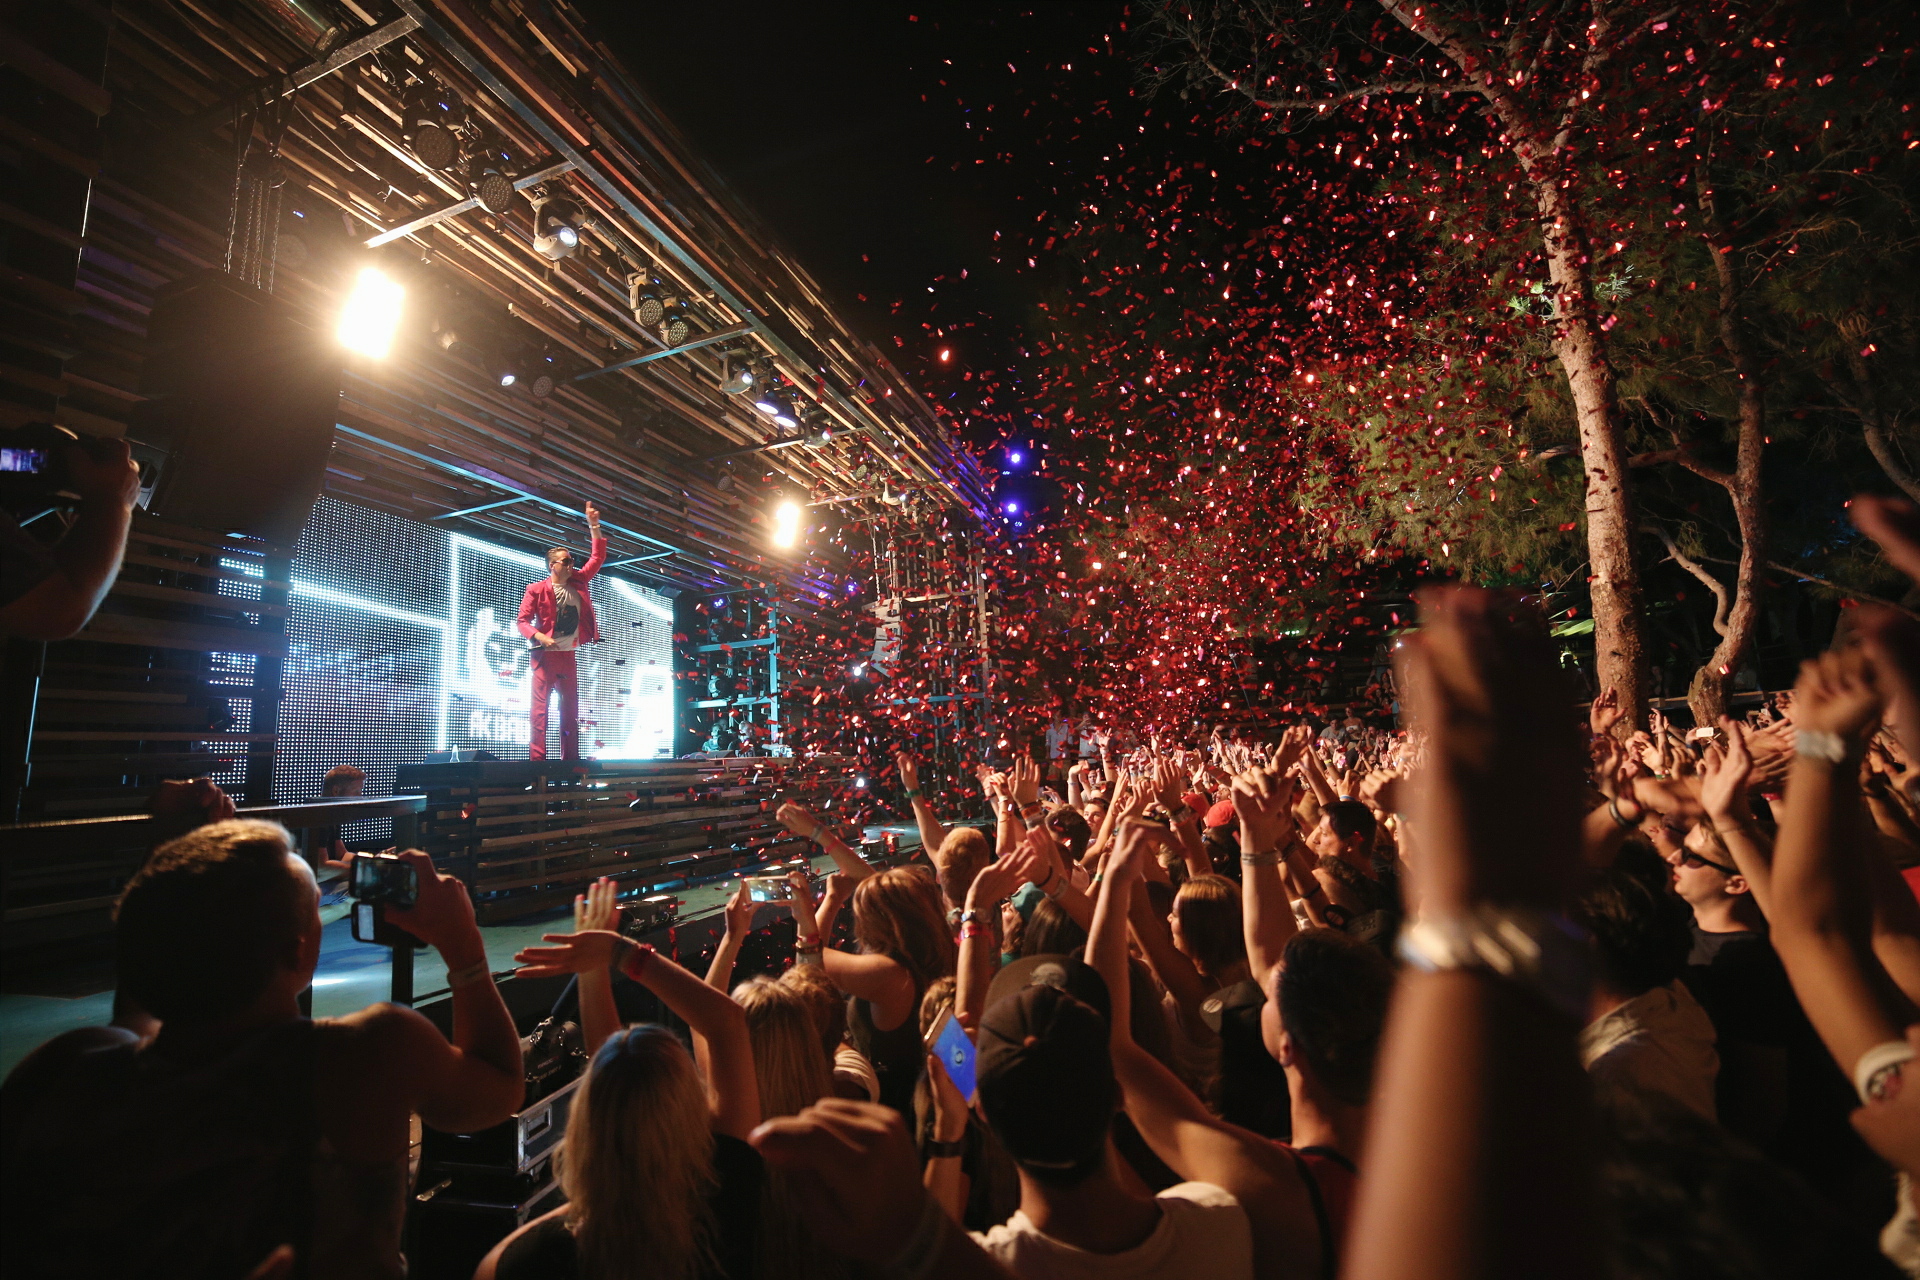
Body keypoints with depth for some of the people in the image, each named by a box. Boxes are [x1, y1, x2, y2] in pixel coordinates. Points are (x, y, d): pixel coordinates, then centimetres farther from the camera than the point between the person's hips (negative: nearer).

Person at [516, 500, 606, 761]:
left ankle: (571, 760, 13)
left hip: (568, 655, 5)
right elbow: (523, 621, -6)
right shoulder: (536, 589, -5)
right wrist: (540, 637, -24)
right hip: (545, 655, -5)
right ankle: (537, 759, -8)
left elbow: (597, 558, 7)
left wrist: (594, 526, -1)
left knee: (571, 710, 8)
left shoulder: (577, 582, 7)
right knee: (539, 708, -8)